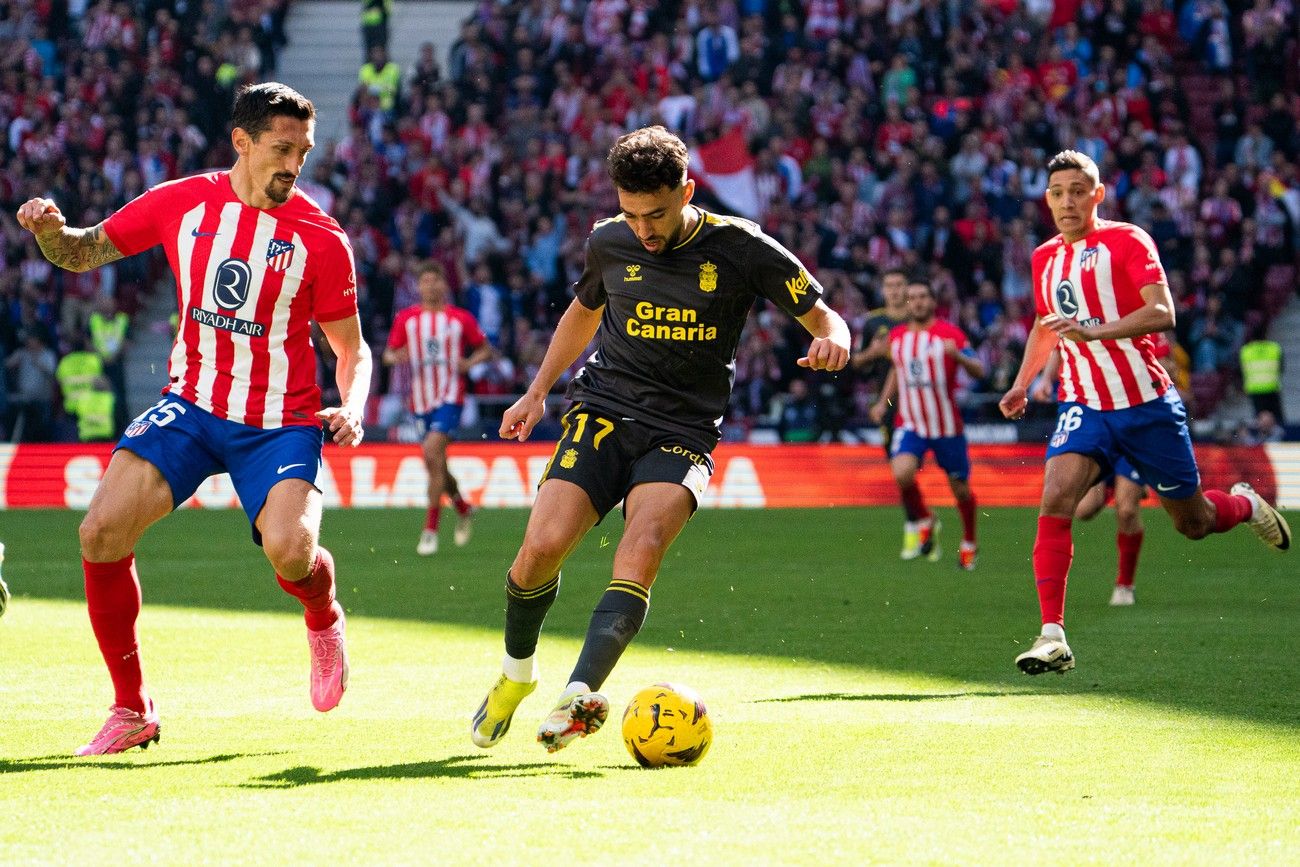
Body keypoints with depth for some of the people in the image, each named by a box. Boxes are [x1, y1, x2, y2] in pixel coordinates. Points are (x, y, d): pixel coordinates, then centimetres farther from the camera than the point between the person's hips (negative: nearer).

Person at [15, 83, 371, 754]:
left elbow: (353, 349, 2)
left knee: (289, 550, -28)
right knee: (102, 530, -17)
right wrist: (50, 228, -11)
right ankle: (131, 711, 0)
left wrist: (351, 409, -18)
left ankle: (323, 620, 12)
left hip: (280, 421, -3)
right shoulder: (182, 203, 0)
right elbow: (81, 253, 12)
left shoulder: (321, 238, -7)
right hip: (190, 405, 3)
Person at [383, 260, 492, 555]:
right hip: (421, 398, 4)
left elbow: (485, 349, 10)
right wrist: (396, 357, -15)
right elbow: (389, 354, 9)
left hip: (450, 397, -4)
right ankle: (463, 509, 39)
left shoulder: (461, 318, 0)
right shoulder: (406, 318, 6)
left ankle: (430, 531, -18)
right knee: (437, 464, 10)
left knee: (432, 454, -21)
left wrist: (469, 362, -11)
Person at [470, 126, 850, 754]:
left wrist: (832, 341, -22)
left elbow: (822, 316, 1)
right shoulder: (609, 244, 5)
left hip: (682, 434, -2)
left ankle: (580, 694, -41)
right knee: (542, 545, -17)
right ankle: (517, 672, 11)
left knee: (643, 547, -30)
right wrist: (537, 392, 24)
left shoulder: (740, 249, -5)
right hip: (603, 412, 2)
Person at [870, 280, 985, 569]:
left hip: (947, 426, -2)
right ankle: (920, 522, 4)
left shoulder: (949, 333, -6)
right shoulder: (897, 336, 8)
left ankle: (969, 543, 32)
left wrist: (958, 355, -32)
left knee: (960, 489, 7)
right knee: (902, 473, -24)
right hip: (910, 424, 2)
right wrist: (883, 402, 17)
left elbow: (978, 371, -13)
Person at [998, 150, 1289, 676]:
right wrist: (1022, 384, 16)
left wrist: (1094, 331, -32)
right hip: (1084, 406, 3)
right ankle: (1052, 634, -25)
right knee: (1056, 501, -23)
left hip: (1147, 403, -3)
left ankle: (1246, 505, 46)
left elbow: (1162, 314, -20)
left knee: (1194, 522, 10)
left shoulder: (1127, 241, -8)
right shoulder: (1045, 259, 11)